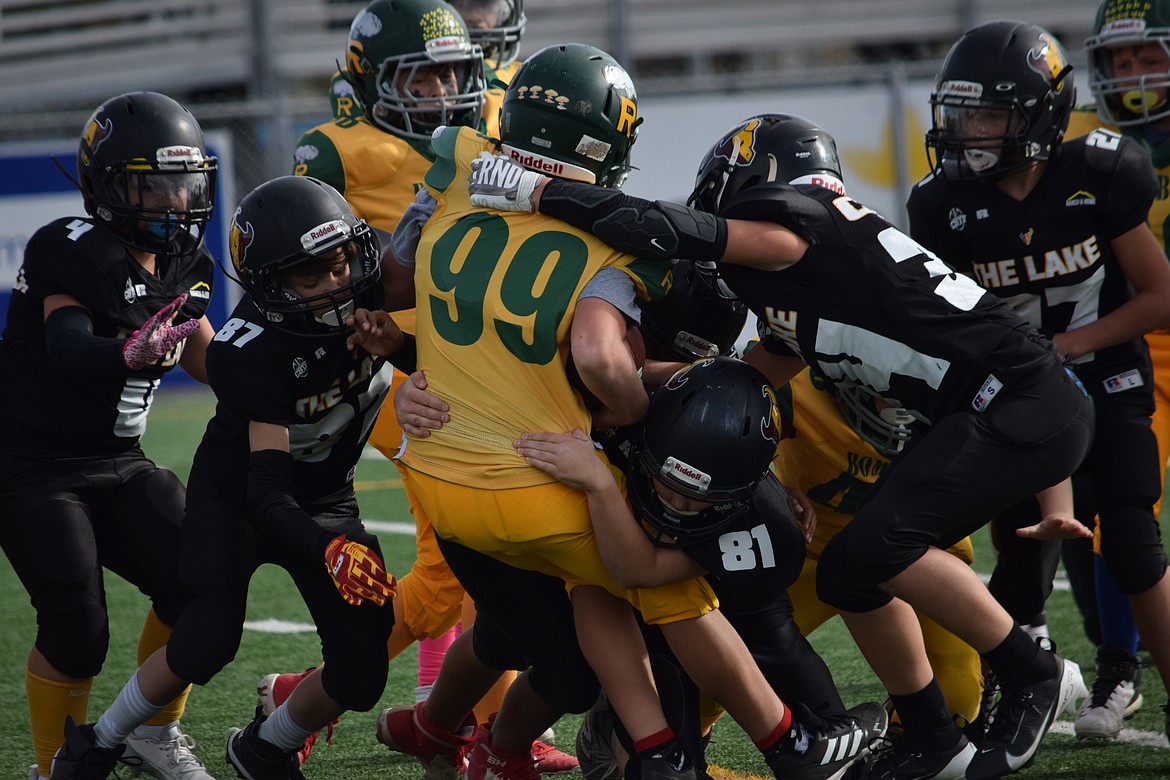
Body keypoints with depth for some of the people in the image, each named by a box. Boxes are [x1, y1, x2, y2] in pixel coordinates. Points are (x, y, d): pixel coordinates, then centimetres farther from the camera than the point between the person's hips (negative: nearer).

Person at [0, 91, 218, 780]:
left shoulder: (183, 263, 4)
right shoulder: (73, 252, -20)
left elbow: (207, 356, 14)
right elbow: (67, 351, -36)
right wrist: (130, 352, -56)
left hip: (118, 464, 7)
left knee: (195, 582, -9)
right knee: (76, 628, -14)